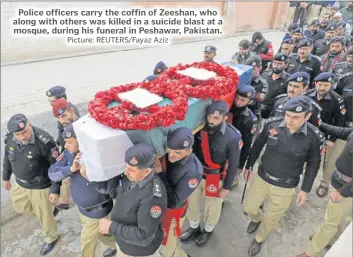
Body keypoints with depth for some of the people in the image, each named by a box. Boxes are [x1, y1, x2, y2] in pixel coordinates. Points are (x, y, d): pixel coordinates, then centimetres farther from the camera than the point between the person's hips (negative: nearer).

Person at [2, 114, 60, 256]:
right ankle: (50, 209, 49)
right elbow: (7, 158, 8)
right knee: (20, 207, 27)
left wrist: (55, 189, -17)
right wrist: (5, 177, 18)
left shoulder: (44, 141, -31)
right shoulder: (10, 138, -12)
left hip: (40, 186, -6)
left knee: (43, 216, 13)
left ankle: (51, 238, 42)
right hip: (20, 184, 7)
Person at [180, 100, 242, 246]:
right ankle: (194, 227, 51)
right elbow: (191, 149, -3)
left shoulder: (233, 136, -24)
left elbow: (233, 164, -12)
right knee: (191, 203, 21)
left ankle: (208, 230, 52)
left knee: (212, 207, 21)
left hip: (215, 177, -2)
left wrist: (227, 187, -5)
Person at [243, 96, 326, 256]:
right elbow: (258, 145, 0)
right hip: (261, 178, 2)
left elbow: (313, 164, -4)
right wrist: (248, 166, 8)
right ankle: (257, 218, 57)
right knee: (249, 207, 20)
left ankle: (259, 239, 50)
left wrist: (305, 190, -1)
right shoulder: (272, 124, -17)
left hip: (285, 187, -2)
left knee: (270, 220, 16)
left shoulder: (314, 137, -20)